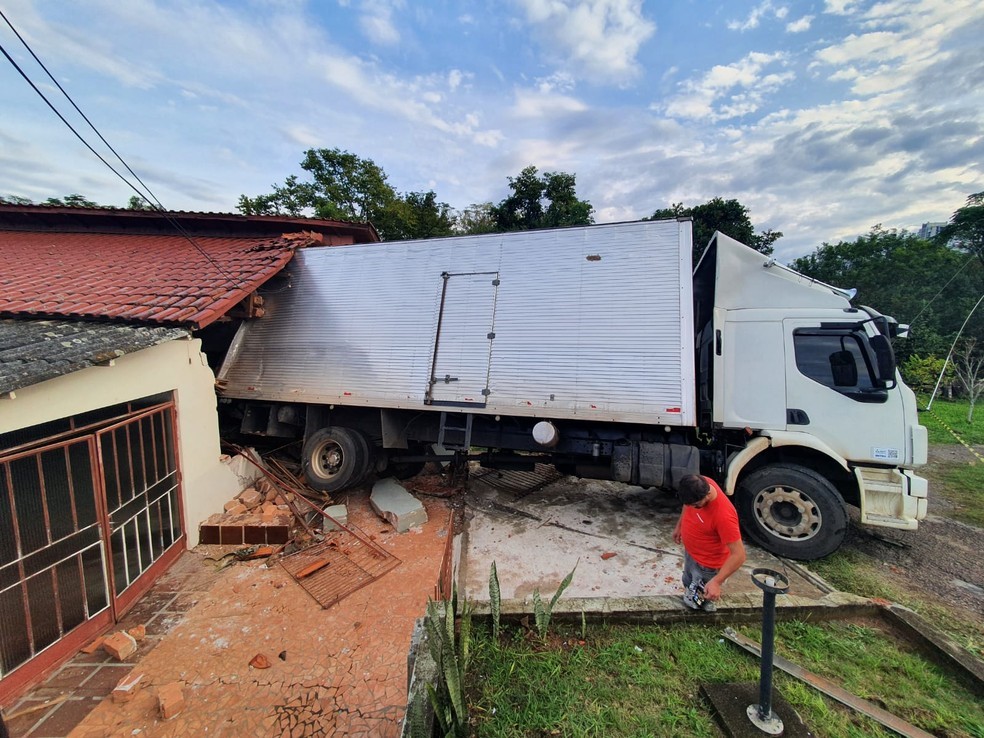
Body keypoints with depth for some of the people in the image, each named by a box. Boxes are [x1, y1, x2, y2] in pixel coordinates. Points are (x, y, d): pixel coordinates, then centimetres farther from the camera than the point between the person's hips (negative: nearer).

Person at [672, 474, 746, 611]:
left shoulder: (724, 515, -40)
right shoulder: (699, 485, -20)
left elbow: (739, 555, -32)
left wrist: (716, 581, -33)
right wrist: (679, 525, 11)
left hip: (707, 565, -6)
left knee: (696, 602, 12)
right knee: (688, 584, 29)